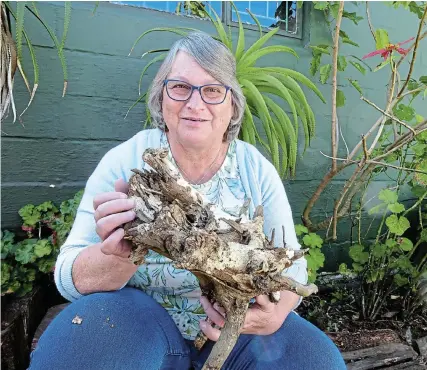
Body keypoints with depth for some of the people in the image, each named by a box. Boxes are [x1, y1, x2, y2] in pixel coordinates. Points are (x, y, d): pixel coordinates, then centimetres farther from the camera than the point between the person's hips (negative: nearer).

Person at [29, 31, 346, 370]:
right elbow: (69, 276, -14)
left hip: (236, 325, 2)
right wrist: (120, 255, -36)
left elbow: (291, 265, -6)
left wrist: (274, 314, -27)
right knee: (95, 320, -30)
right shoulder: (125, 161, -12)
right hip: (142, 318, -1)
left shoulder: (257, 170, -7)